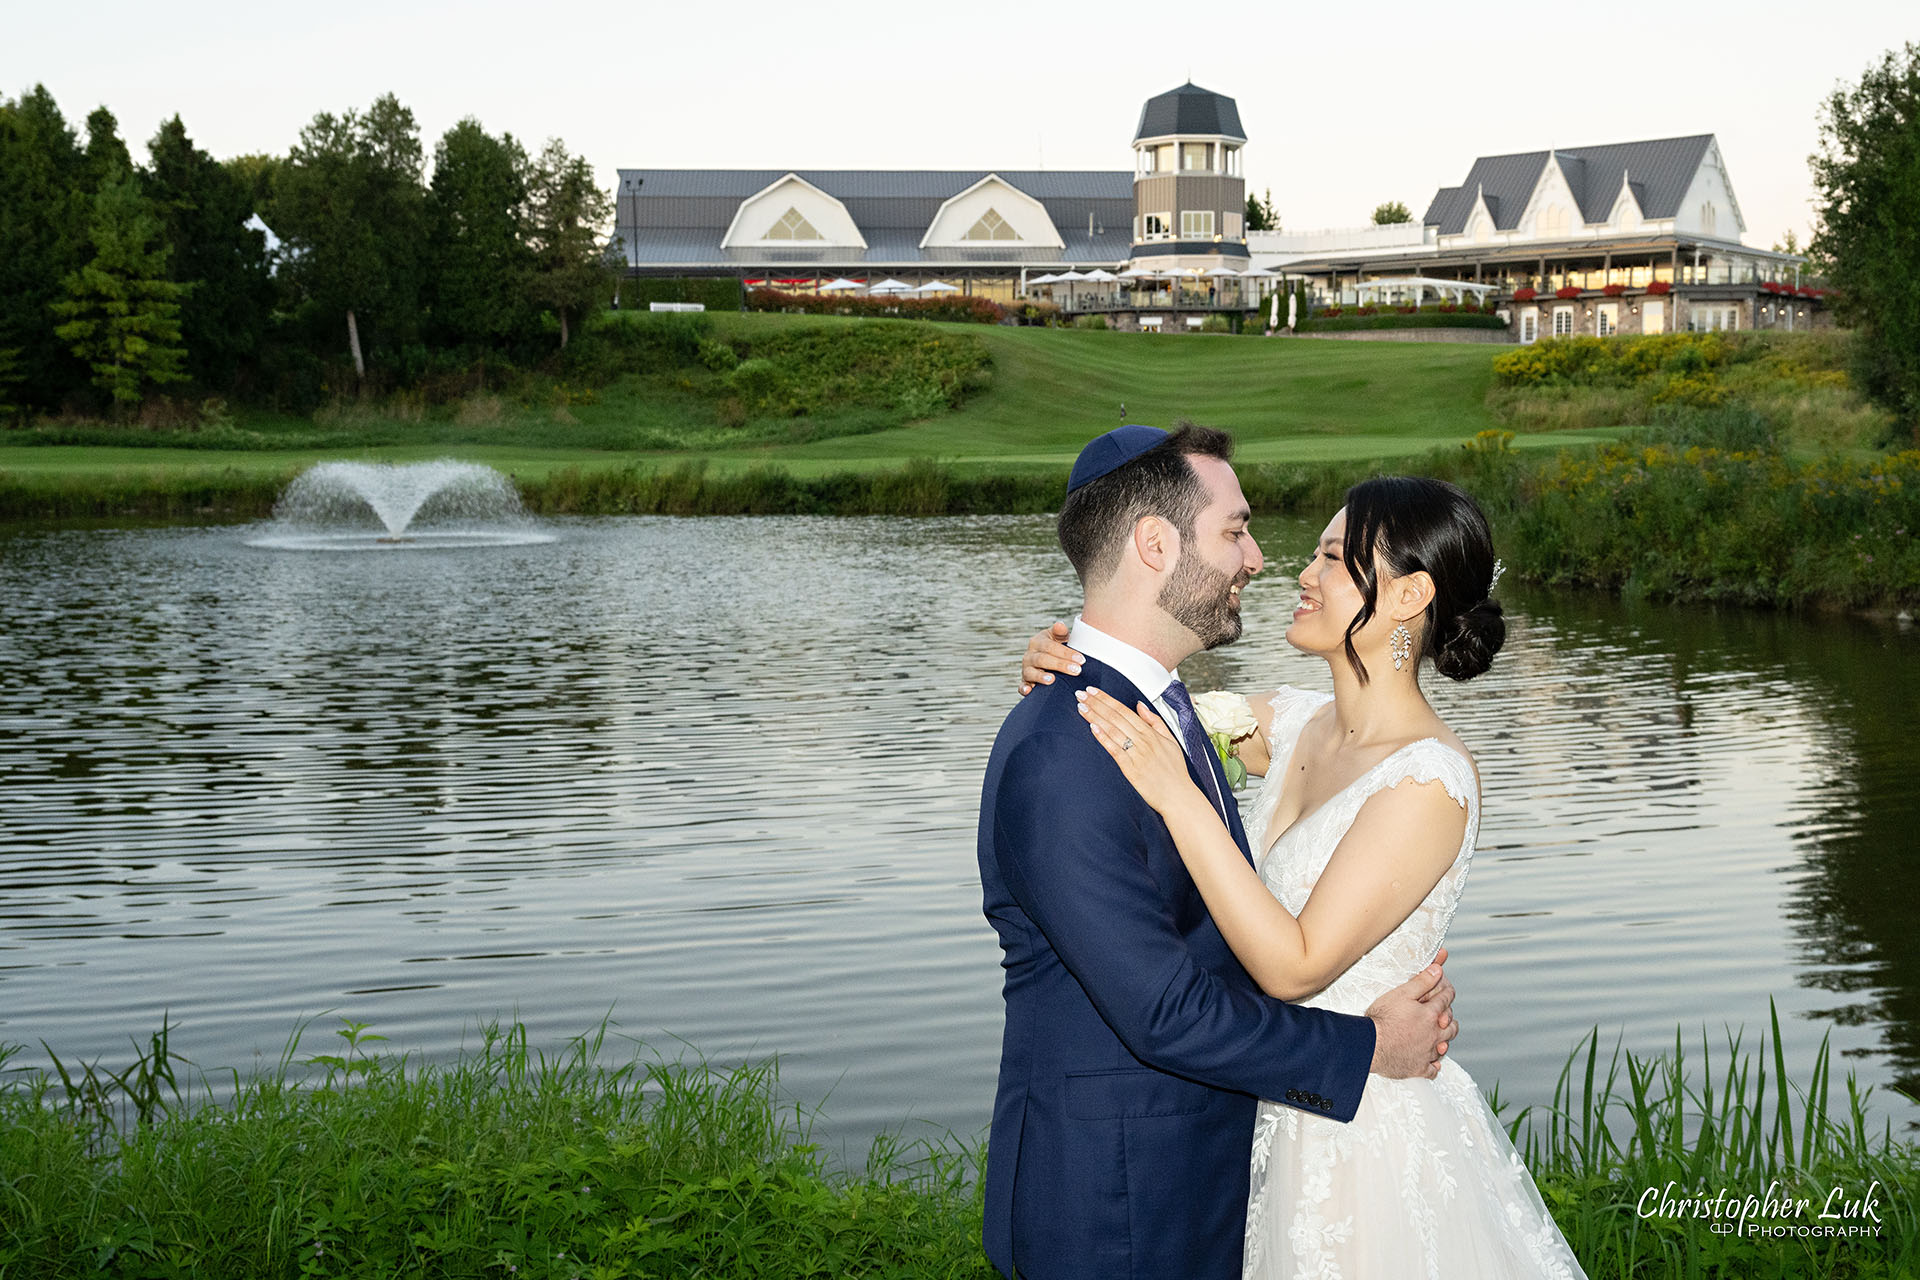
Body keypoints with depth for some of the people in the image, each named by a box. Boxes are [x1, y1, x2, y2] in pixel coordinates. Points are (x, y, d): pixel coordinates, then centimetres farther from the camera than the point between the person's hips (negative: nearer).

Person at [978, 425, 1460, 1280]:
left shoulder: (1153, 705, 8)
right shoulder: (1058, 758, -25)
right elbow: (1161, 1010, -26)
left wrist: (1395, 990, -1)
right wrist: (1364, 1047, -15)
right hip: (1113, 1209, -9)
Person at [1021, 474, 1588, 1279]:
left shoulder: (1429, 777, -22)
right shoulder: (1297, 723, 0)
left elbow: (1295, 964, -26)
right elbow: (1152, 716, 13)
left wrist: (1178, 798, -29)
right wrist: (1062, 667, -8)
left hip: (1370, 1140, -7)